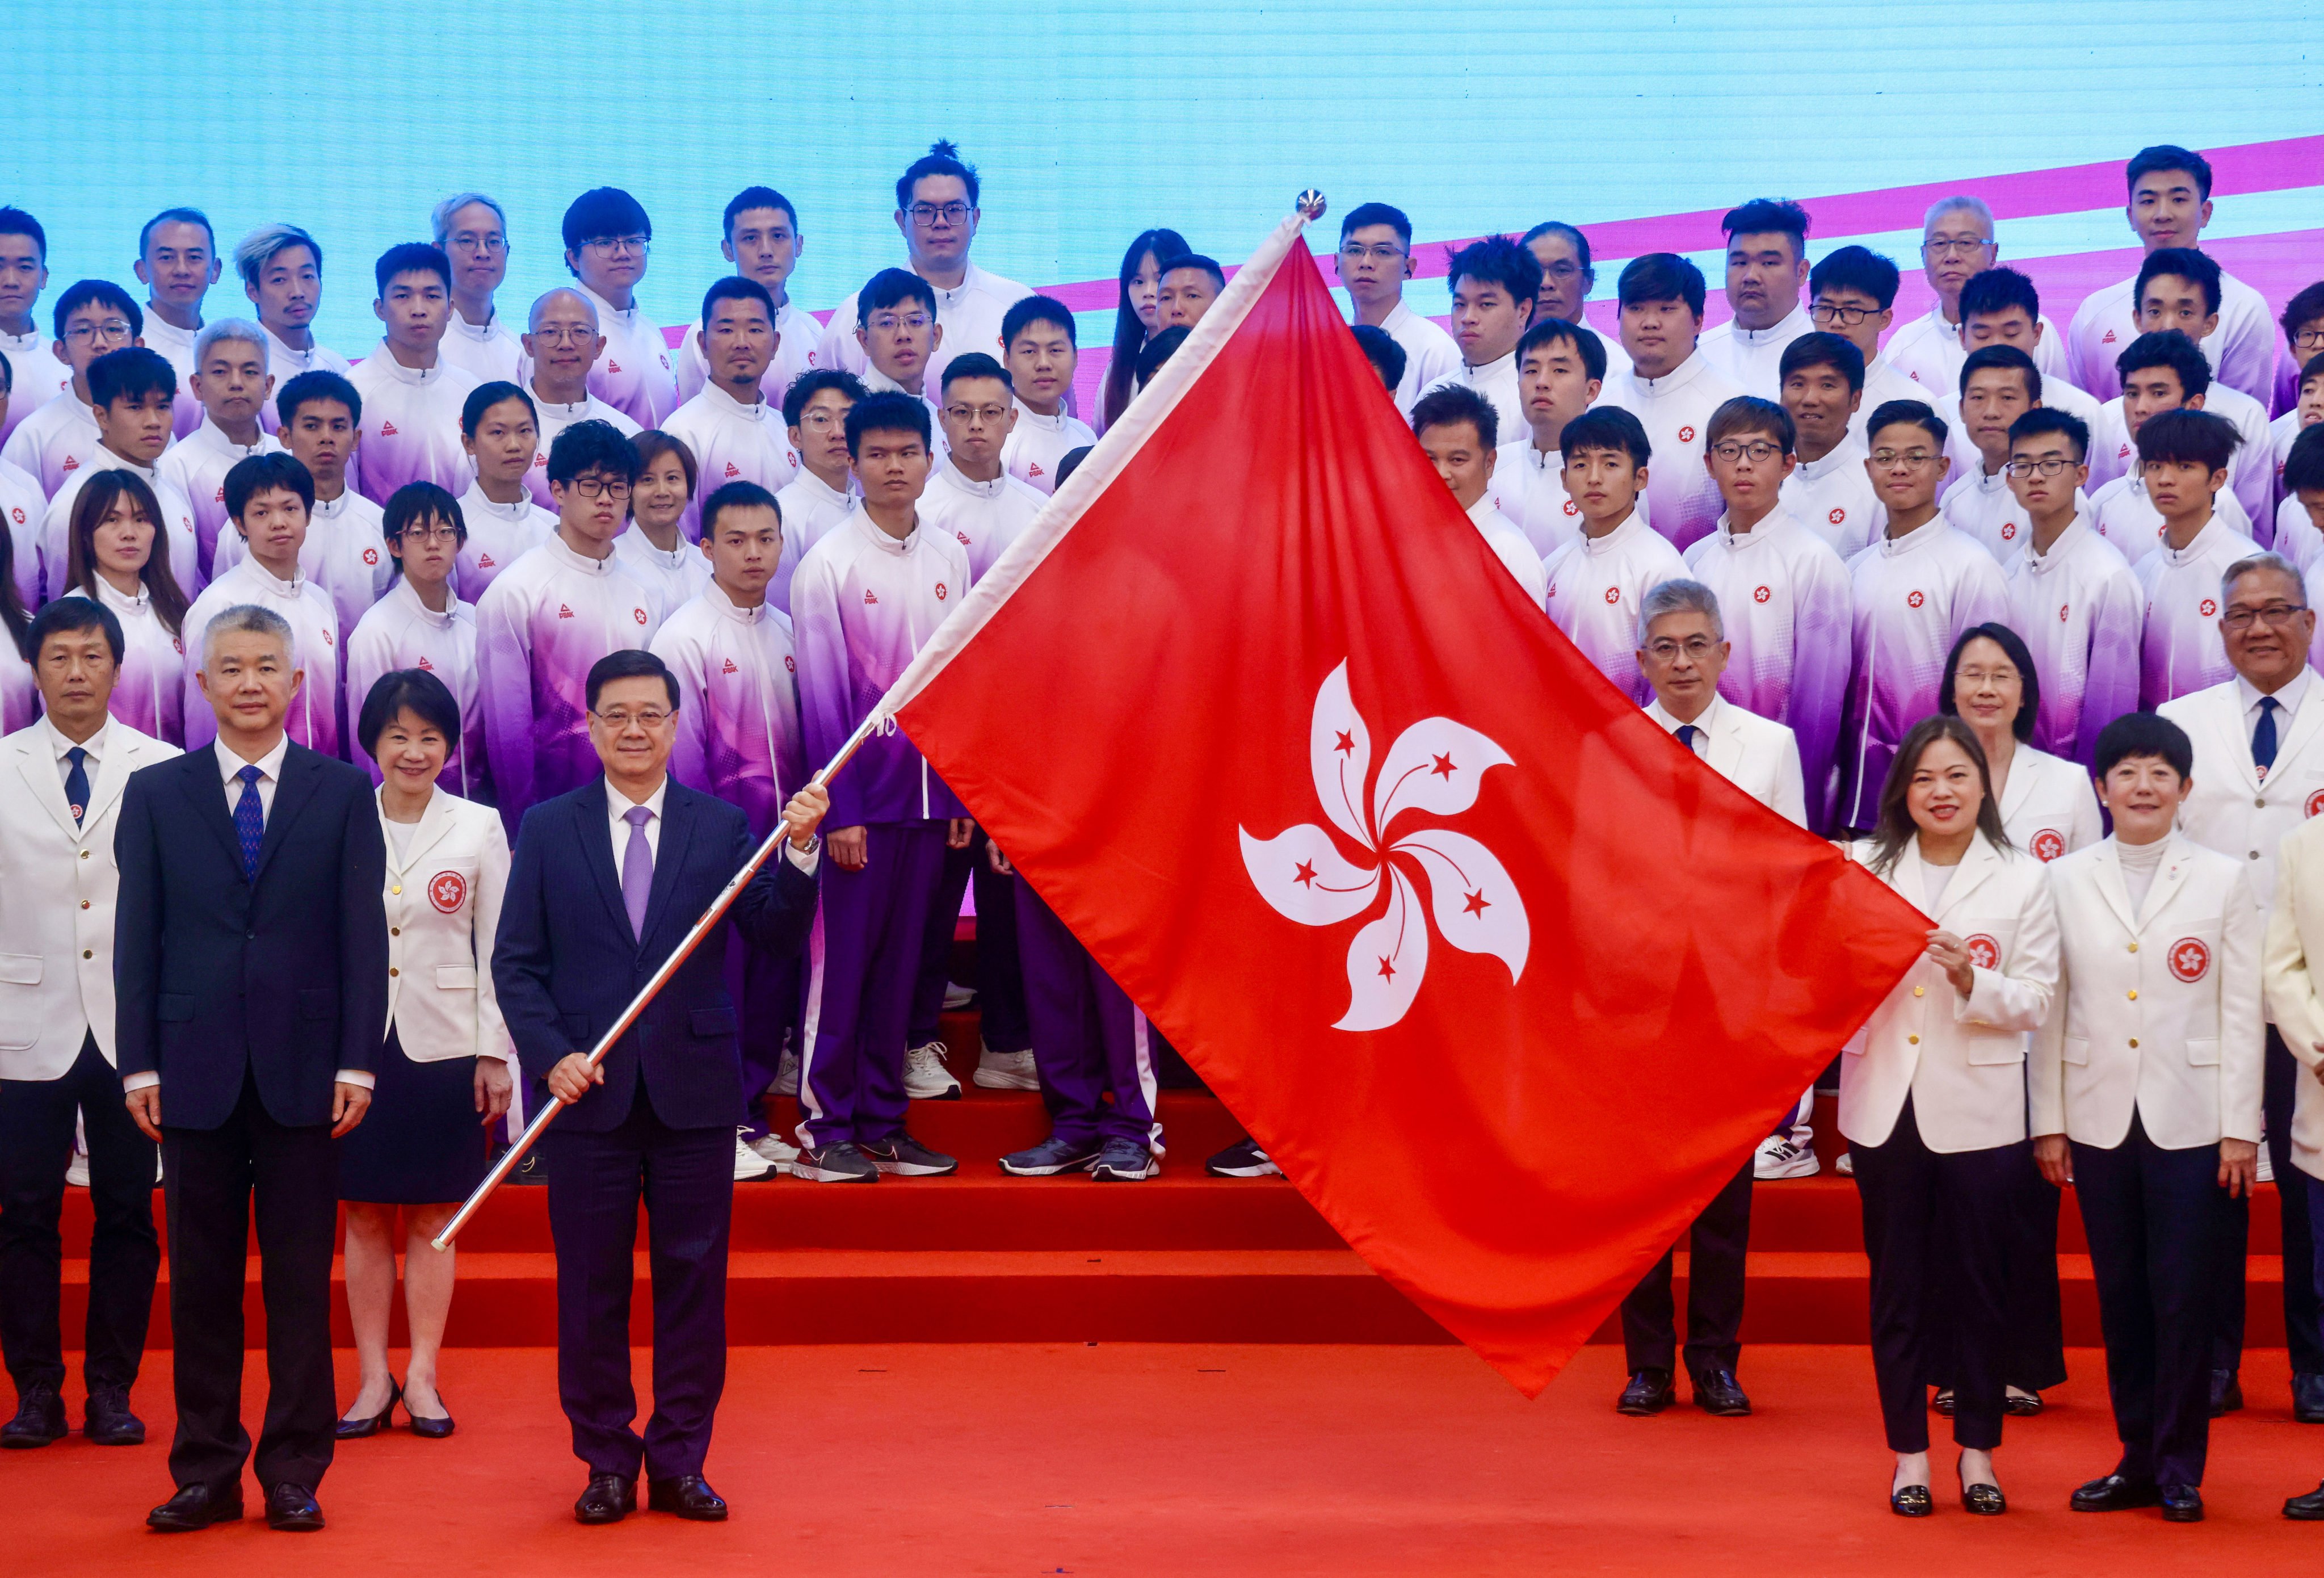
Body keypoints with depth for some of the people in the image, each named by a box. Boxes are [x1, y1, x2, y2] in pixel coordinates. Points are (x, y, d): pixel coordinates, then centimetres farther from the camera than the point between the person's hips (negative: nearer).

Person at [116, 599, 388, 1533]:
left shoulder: (343, 793, 6)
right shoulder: (154, 793, 8)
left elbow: (363, 933, 2)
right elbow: (137, 937, 5)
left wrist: (357, 1061, -5)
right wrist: (139, 1063, -2)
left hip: (302, 1067, -1)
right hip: (196, 1070, 1)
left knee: (300, 1281, 3)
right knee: (201, 1281, 5)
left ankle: (294, 1474, 11)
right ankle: (206, 1473, 13)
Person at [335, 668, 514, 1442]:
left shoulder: (479, 828, 1)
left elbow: (498, 949, 2)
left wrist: (496, 1054, -2)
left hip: (442, 1045, 0)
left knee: (434, 1215, 4)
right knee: (365, 1214, 4)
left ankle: (422, 1378, 11)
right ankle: (373, 1379, 11)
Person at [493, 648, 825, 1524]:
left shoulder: (724, 826, 4)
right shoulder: (547, 830, 4)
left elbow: (777, 938, -5)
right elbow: (515, 961, 3)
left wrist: (801, 853, -20)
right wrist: (552, 1055, -11)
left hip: (695, 1090, 0)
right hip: (588, 1091, 0)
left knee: (694, 1280, 5)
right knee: (591, 1287, 6)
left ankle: (680, 1461, 15)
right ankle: (607, 1461, 18)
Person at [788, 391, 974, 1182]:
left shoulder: (949, 559, 9)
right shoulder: (828, 563, -5)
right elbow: (821, 694, -7)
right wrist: (841, 808, -11)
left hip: (929, 792, 4)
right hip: (862, 793, -4)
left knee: (900, 963, 8)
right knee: (843, 958, -2)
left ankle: (881, 1124, 14)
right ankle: (824, 1129, 4)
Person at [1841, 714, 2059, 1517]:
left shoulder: (2021, 881, 3)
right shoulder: (1864, 869, 7)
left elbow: (2037, 998, -3)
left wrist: (1973, 981, -20)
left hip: (1977, 1109, -1)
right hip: (1885, 1101, 1)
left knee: (1977, 1280, 4)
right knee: (1896, 1282, 6)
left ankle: (1978, 1449, 17)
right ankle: (1910, 1452, 15)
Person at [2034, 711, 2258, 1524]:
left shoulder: (2222, 880, 3)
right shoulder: (2067, 881, 7)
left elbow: (2241, 1010, 1)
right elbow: (2050, 1008, 6)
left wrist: (2242, 1128, -4)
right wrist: (2048, 1120, 2)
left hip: (2191, 1119, -2)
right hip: (2100, 1117, 2)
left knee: (2185, 1298, -2)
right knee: (2120, 1297, 6)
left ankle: (2180, 1467, 7)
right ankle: (2138, 1458, 15)